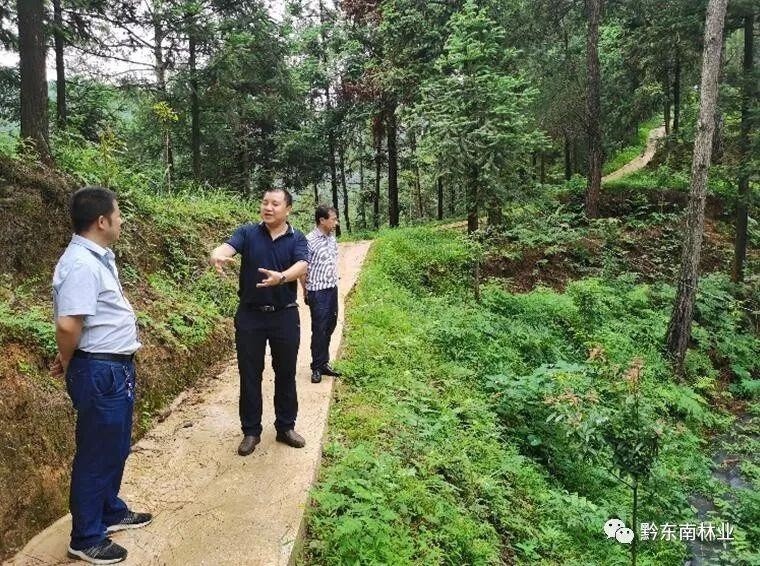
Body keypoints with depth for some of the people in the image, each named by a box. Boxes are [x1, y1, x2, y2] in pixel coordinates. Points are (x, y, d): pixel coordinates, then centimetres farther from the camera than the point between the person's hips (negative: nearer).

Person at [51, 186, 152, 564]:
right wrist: (68, 364, -11)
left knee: (116, 448, 23)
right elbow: (68, 324, -29)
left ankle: (111, 512, 41)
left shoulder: (98, 257, 9)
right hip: (99, 372, -10)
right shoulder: (81, 264, -23)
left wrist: (70, 359, 17)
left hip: (116, 367, 10)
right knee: (96, 454, 5)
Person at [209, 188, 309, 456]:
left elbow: (301, 266, -20)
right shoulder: (248, 233, -1)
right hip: (250, 315, 0)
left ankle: (286, 427, 29)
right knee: (249, 374, 7)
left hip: (285, 315, 0)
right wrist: (217, 255, -45)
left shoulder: (297, 239, -1)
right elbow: (228, 246, -20)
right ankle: (251, 431, 23)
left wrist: (281, 277, -41)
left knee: (286, 373, 11)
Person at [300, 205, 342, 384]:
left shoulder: (332, 238, 5)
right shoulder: (310, 240, -17)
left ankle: (324, 363, 27)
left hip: (332, 289, 7)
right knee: (319, 330, 2)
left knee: (329, 327, 14)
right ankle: (317, 367, 15)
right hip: (318, 292, -7)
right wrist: (306, 292, -3)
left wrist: (334, 283, 15)